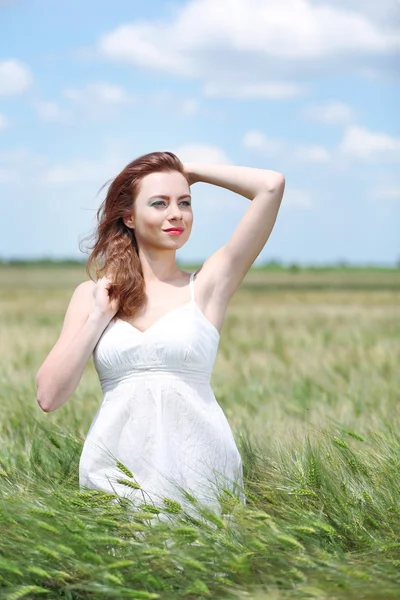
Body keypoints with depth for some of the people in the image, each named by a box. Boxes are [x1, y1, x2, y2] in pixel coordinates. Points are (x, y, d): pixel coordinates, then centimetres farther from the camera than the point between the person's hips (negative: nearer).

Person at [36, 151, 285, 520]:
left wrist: (190, 171, 5)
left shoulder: (209, 282, 2)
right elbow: (49, 397, -1)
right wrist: (99, 316, -5)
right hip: (116, 470, 1)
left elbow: (271, 185, -7)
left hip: (199, 468, -1)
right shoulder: (92, 294, 7)